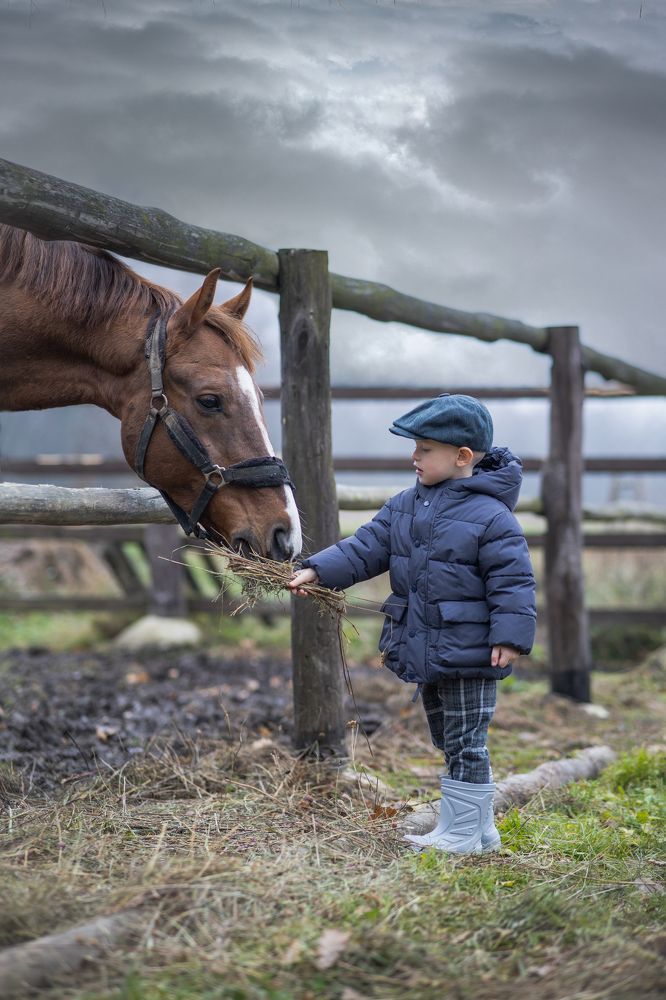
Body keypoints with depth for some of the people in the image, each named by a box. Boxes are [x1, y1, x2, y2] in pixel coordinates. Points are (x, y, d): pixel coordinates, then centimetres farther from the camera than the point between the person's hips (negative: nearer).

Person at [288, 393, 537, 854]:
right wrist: (318, 571, -5)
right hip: (427, 652, 9)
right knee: (451, 743, 17)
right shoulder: (405, 506, 7)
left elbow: (514, 581, -16)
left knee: (466, 744, -1)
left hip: (470, 656, -9)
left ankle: (461, 834, 8)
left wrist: (510, 637, -22)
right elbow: (367, 548, 6)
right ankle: (480, 828, 29)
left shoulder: (491, 516, -15)